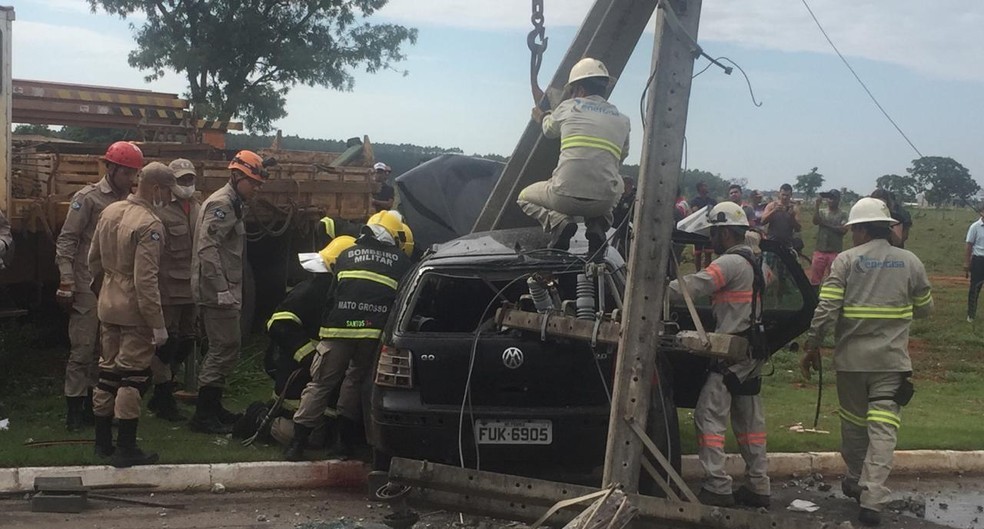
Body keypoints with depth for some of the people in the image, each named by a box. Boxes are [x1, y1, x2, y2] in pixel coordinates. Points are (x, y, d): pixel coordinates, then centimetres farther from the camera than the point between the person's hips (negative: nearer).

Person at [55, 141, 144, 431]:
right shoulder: (88, 198, -8)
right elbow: (66, 241, -9)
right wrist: (66, 284, -13)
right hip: (88, 286, -6)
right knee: (83, 349, -3)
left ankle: (93, 404, 23)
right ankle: (74, 408, 6)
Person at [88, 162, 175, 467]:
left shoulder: (110, 211, 5)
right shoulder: (150, 225, -21)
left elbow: (94, 259, 14)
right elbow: (146, 280, -24)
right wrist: (158, 325, -20)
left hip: (108, 306, 8)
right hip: (134, 310, -8)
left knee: (108, 372, 16)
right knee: (132, 377, -1)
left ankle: (103, 442, 26)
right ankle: (126, 449, 3)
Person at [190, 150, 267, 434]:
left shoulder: (233, 205, 19)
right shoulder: (221, 204, -14)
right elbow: (207, 249, -23)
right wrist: (222, 291, -25)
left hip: (224, 290, 11)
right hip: (217, 290, -11)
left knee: (224, 347, 17)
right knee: (226, 347, -8)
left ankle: (212, 407, 27)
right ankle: (203, 415, -2)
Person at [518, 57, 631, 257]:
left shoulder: (568, 108, 7)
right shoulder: (622, 120, 12)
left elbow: (549, 130, 29)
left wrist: (542, 118, 53)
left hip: (566, 195, -2)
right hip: (604, 201, 2)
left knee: (525, 197, 29)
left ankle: (558, 220, -1)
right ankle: (597, 226, 8)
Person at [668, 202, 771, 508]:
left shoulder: (731, 262, -14)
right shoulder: (757, 263, 16)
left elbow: (691, 286, -20)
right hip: (753, 352, 9)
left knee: (710, 416, -7)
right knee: (749, 420, 13)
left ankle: (717, 487, -9)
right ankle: (758, 486, 17)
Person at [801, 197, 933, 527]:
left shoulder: (846, 260, -5)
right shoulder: (910, 262, 2)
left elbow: (826, 308, -11)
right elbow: (925, 309, 13)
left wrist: (812, 346, -1)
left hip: (852, 358, 0)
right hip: (891, 359, 0)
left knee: (853, 421, 17)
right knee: (883, 429, -2)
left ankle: (855, 481, 34)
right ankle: (871, 499, -10)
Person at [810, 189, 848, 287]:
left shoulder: (842, 215, 3)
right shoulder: (821, 212, 8)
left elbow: (844, 230, -10)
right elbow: (815, 222, -11)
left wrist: (828, 225, -10)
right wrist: (817, 207, -19)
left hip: (835, 252, -1)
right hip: (820, 250, 2)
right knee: (815, 278, 2)